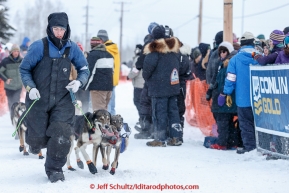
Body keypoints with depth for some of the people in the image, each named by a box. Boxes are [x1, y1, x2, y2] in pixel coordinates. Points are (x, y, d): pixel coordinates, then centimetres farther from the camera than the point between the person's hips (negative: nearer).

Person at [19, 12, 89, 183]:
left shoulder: (72, 48, -1)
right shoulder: (39, 47, -10)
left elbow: (84, 69, 10)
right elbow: (24, 69, -1)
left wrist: (79, 82, -11)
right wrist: (30, 87, -16)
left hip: (62, 100, 2)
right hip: (39, 99, -1)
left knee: (61, 136, -12)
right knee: (38, 139, 4)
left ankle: (55, 169, 10)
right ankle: (35, 143, 43)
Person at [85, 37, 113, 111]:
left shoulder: (92, 55, -9)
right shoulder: (109, 55, 16)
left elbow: (90, 72, -13)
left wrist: (85, 86, -7)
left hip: (97, 87, -8)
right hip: (109, 86, 8)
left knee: (98, 110, -8)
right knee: (104, 108, 17)